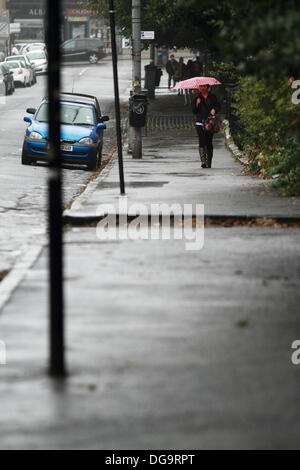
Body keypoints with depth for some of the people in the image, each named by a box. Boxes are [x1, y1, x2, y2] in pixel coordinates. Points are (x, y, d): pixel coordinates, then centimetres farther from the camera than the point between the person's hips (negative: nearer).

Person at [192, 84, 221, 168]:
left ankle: (208, 163, 8)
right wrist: (197, 104, -10)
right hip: (200, 122, -1)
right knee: (202, 141, -14)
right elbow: (194, 111, 6)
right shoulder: (196, 97, 8)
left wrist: (214, 109, -7)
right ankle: (203, 161, -22)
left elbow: (218, 106, 13)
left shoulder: (212, 97, 9)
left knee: (209, 143, 1)